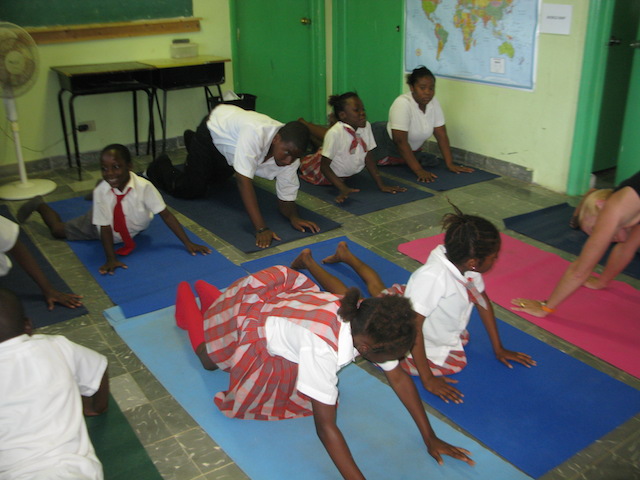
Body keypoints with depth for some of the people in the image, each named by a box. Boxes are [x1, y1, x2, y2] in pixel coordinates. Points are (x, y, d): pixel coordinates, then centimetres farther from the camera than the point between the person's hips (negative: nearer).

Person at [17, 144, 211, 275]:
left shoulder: (144, 187, -38)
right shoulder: (101, 191, -35)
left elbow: (166, 215, -36)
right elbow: (105, 228, -31)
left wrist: (188, 243, -38)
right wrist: (111, 259, -39)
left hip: (133, 228, 2)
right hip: (100, 225, -2)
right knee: (58, 230, 9)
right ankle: (39, 205, 37)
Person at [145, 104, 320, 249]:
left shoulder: (290, 148, -30)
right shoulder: (255, 133, -49)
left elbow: (286, 199, -23)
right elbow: (244, 181, -51)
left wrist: (294, 217, -45)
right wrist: (261, 228, -55)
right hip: (212, 129, -6)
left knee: (217, 179, 30)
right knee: (193, 189, -7)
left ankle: (191, 140, 58)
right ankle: (161, 167, 24)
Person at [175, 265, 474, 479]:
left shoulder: (367, 324, -25)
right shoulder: (323, 347, -46)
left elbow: (399, 378, -15)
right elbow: (325, 426, -42)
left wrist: (430, 437, -16)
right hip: (247, 320, -5)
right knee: (210, 359, 22)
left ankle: (210, 295, 49)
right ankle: (188, 298, 44)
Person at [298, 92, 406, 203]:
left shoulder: (366, 126, -20)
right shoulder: (335, 133, -37)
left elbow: (368, 158, -13)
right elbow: (324, 166, -33)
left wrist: (381, 185, -17)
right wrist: (343, 189, -43)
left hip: (345, 174, 5)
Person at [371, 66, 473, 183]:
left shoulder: (433, 102, -11)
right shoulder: (403, 103, -30)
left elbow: (441, 135, -5)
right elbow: (400, 141, -31)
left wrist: (450, 164, -11)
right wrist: (418, 170, -34)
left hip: (412, 149, 7)